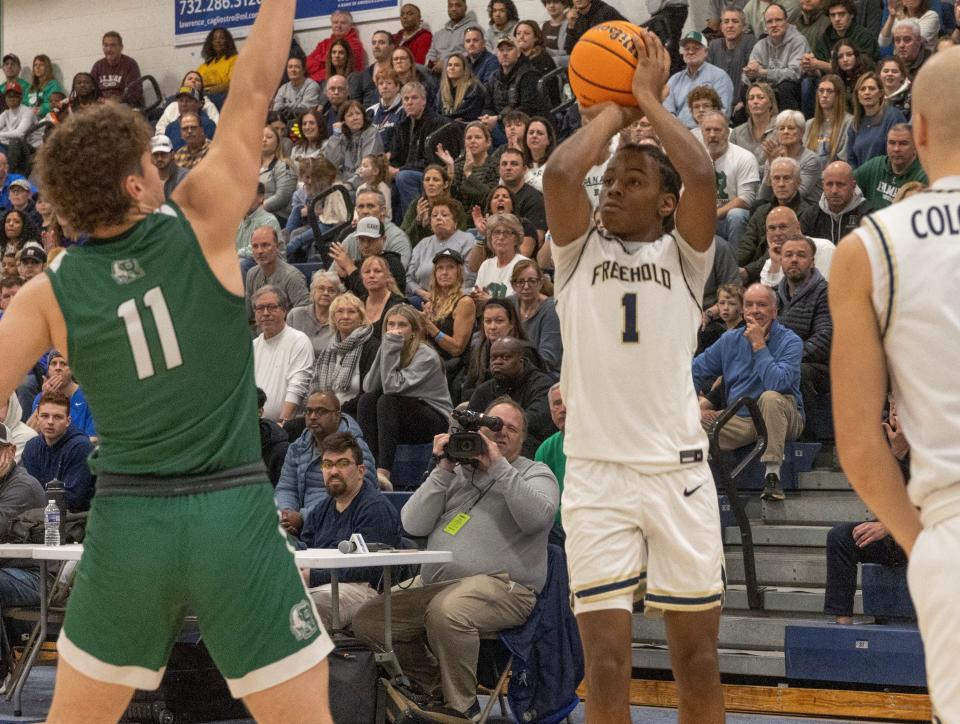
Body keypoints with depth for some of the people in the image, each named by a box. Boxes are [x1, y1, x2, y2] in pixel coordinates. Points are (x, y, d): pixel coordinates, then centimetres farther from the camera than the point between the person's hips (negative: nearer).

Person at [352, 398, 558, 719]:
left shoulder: (535, 473, 12)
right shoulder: (456, 473, 22)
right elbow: (413, 524, 8)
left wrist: (498, 466, -9)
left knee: (445, 610, -37)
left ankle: (462, 707, -19)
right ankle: (435, 689, 9)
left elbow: (537, 517, -13)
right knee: (368, 620, -7)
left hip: (500, 584, -6)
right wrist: (444, 469, 3)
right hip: (432, 584, 6)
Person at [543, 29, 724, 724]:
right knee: (606, 661, -3)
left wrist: (650, 100, 2)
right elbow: (559, 173, -8)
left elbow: (701, 175, -11)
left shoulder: (682, 253, 8)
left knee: (697, 659, 5)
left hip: (679, 469, 0)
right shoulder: (580, 249, 11)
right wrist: (611, 113, 8)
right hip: (595, 473, 0)